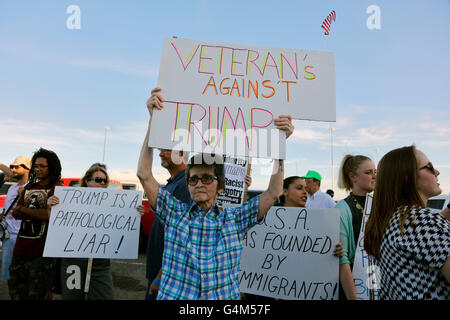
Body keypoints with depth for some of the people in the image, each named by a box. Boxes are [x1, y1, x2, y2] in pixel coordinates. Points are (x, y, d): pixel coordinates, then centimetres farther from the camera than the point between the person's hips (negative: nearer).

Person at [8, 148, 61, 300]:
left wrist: (23, 209, -6)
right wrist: (37, 213, -10)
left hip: (42, 249, -7)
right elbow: (16, 214, 11)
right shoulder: (28, 188, 15)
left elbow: (49, 214, -18)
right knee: (16, 290, 16)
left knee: (39, 292, 3)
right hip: (21, 247, 7)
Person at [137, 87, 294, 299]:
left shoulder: (233, 220, 4)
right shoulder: (174, 213, 3)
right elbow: (144, 174, -4)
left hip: (224, 296, 0)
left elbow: (274, 193, -1)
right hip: (173, 295, 0)